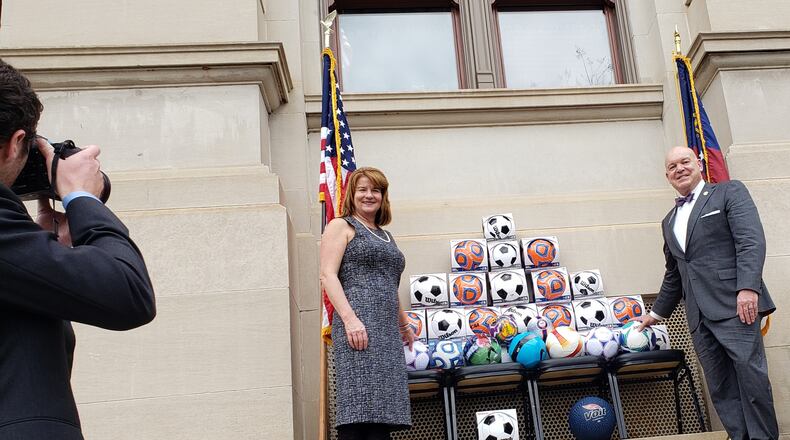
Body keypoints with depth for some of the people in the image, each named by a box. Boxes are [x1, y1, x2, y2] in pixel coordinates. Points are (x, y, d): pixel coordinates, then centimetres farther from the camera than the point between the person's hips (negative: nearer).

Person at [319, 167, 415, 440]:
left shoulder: (385, 237, 26)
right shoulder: (341, 226, 6)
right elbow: (328, 276, -6)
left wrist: (404, 325, 36)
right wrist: (349, 318, -18)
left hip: (387, 331, 7)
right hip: (358, 325, -7)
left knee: (381, 413, 0)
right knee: (359, 413, -16)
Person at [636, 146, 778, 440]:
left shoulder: (729, 192, 6)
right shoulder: (669, 221, 24)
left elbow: (751, 239, -8)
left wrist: (748, 287, -20)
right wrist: (657, 313, 32)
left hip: (734, 305, -6)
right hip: (699, 316, 6)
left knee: (751, 376, -13)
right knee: (720, 388, 2)